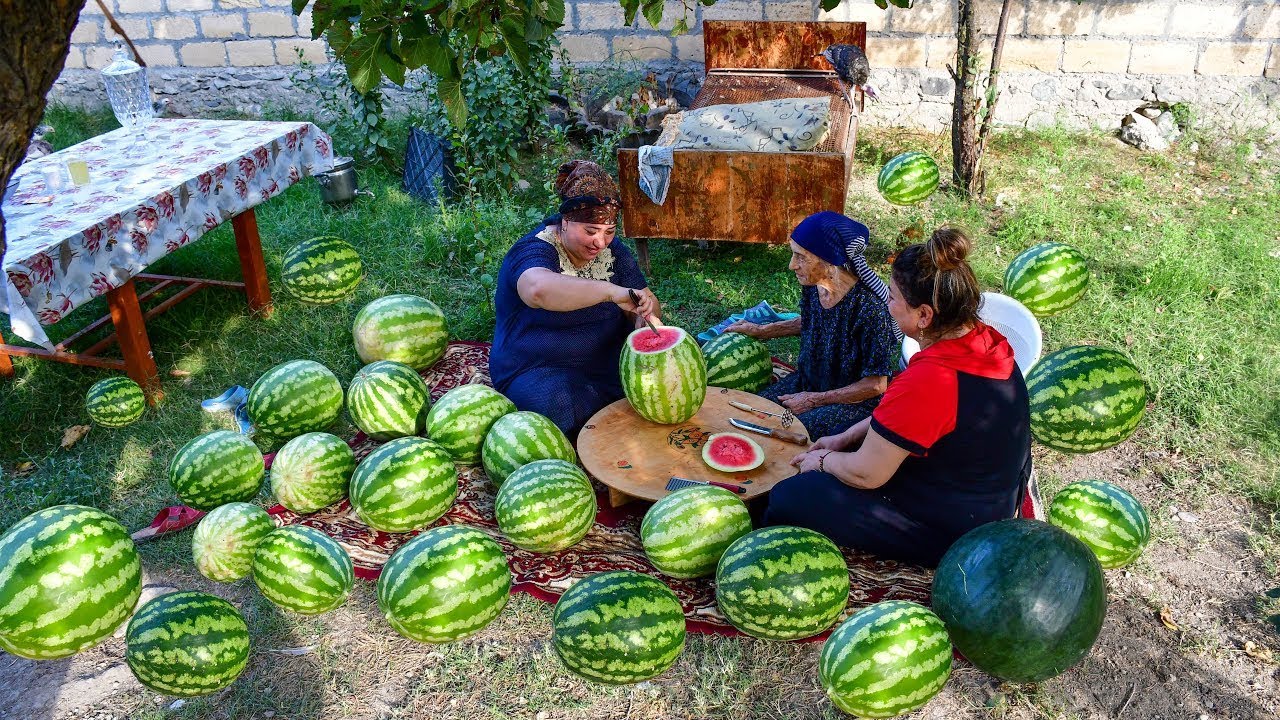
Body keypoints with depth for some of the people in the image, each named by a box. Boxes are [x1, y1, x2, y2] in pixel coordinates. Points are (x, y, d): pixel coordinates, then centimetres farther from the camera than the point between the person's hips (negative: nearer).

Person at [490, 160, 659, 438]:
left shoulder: (611, 249, 6)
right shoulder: (532, 251, -18)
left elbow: (647, 300, 7)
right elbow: (539, 290, -43)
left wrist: (644, 316, -18)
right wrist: (610, 291, -52)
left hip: (608, 360, 6)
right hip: (536, 370, -6)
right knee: (564, 408, -36)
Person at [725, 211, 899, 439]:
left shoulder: (870, 307, -30)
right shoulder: (813, 286, -9)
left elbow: (876, 385, -21)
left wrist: (814, 400, -17)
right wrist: (761, 331, 12)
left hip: (854, 401, -7)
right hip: (809, 381, 7)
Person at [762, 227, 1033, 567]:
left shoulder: (927, 380, -35)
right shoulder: (985, 339, -6)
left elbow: (865, 474, -23)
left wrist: (822, 460, -3)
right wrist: (847, 437, 9)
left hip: (947, 534, -10)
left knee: (787, 499, -3)